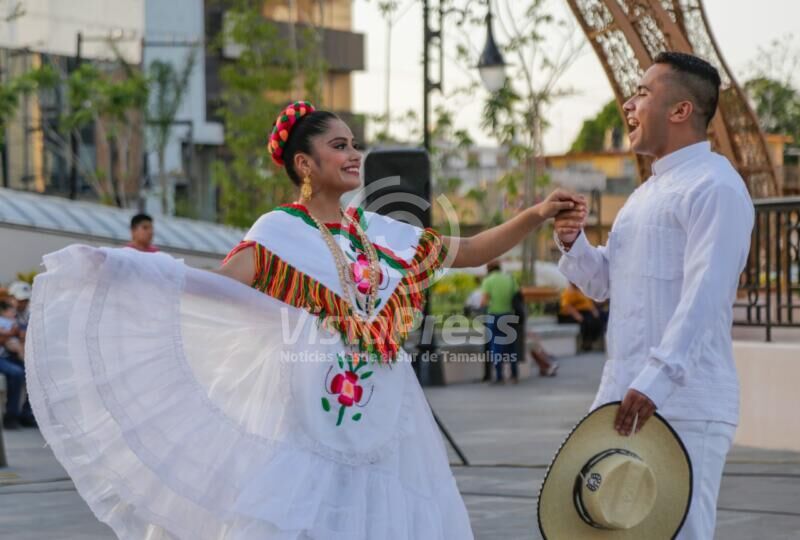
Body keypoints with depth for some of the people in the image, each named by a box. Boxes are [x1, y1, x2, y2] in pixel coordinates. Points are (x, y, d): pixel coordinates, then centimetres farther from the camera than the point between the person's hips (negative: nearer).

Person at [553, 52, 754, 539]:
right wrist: (573, 245, 3)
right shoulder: (650, 191, 20)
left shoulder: (713, 187, -11)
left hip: (683, 406, -10)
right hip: (622, 396, 10)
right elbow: (604, 283, 24)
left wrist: (657, 380, -29)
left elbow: (704, 296, -21)